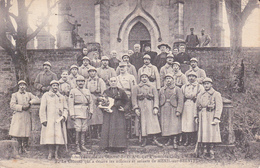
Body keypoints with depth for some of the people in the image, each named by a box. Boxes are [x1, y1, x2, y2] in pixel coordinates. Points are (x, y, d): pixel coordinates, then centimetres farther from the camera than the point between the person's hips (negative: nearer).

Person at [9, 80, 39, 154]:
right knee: (18, 132, -6)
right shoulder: (14, 95, 9)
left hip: (26, 116, 2)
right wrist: (22, 107, -11)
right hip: (17, 116, -2)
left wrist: (30, 102, -11)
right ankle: (20, 147, 6)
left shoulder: (29, 94, 17)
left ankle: (25, 148, 9)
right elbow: (12, 105, -2)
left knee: (26, 132, -1)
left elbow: (37, 99, 6)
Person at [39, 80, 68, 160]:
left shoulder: (61, 97, 15)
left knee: (59, 135, -4)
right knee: (49, 135, -5)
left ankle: (56, 152, 4)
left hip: (59, 120, 2)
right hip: (49, 119, -2)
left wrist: (64, 116, -2)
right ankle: (50, 152, 5)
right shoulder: (46, 96, 7)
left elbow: (65, 108, 18)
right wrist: (43, 120, -5)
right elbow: (42, 109, 3)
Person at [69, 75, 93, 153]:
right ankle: (77, 146, -4)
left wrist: (90, 112, 6)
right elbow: (71, 103, -3)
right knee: (78, 129, -9)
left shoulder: (87, 91, 15)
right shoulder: (73, 91, 2)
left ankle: (83, 145, 14)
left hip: (85, 112, 4)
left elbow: (91, 102, 16)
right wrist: (72, 114, -10)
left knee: (84, 129, 6)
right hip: (77, 112, -4)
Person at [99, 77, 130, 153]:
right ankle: (107, 147, 2)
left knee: (120, 129, -4)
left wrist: (124, 108, -5)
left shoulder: (121, 92, 9)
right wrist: (104, 109, -6)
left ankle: (120, 147, 3)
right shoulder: (106, 92, 11)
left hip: (119, 113, 0)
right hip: (108, 113, 0)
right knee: (107, 129, -4)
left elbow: (127, 102, 11)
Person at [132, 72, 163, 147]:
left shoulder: (152, 87, 11)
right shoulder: (136, 88, 10)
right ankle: (144, 140, 5)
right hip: (141, 108, 0)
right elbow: (134, 99, 4)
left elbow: (156, 98, 6)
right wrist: (136, 108, -7)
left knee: (153, 122, -7)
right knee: (142, 123, -1)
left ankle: (155, 139, -7)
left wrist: (155, 108, -6)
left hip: (150, 108, 0)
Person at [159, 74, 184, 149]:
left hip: (173, 110, -3)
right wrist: (159, 110, 7)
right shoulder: (162, 90, 13)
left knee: (174, 125, -10)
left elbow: (180, 101, -2)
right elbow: (159, 100, 14)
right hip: (164, 111, 3)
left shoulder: (177, 89, 3)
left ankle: (175, 142, -8)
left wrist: (178, 111, -11)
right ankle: (169, 139, 16)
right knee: (165, 125, 3)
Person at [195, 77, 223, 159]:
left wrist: (216, 118, -15)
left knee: (211, 133, -5)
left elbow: (219, 107, -6)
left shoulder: (216, 94, 1)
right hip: (202, 117, 4)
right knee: (203, 134, 2)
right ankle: (205, 152, 8)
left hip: (211, 116, -4)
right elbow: (197, 106, 19)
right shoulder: (200, 95, 17)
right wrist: (196, 116, 11)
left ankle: (211, 152, 1)